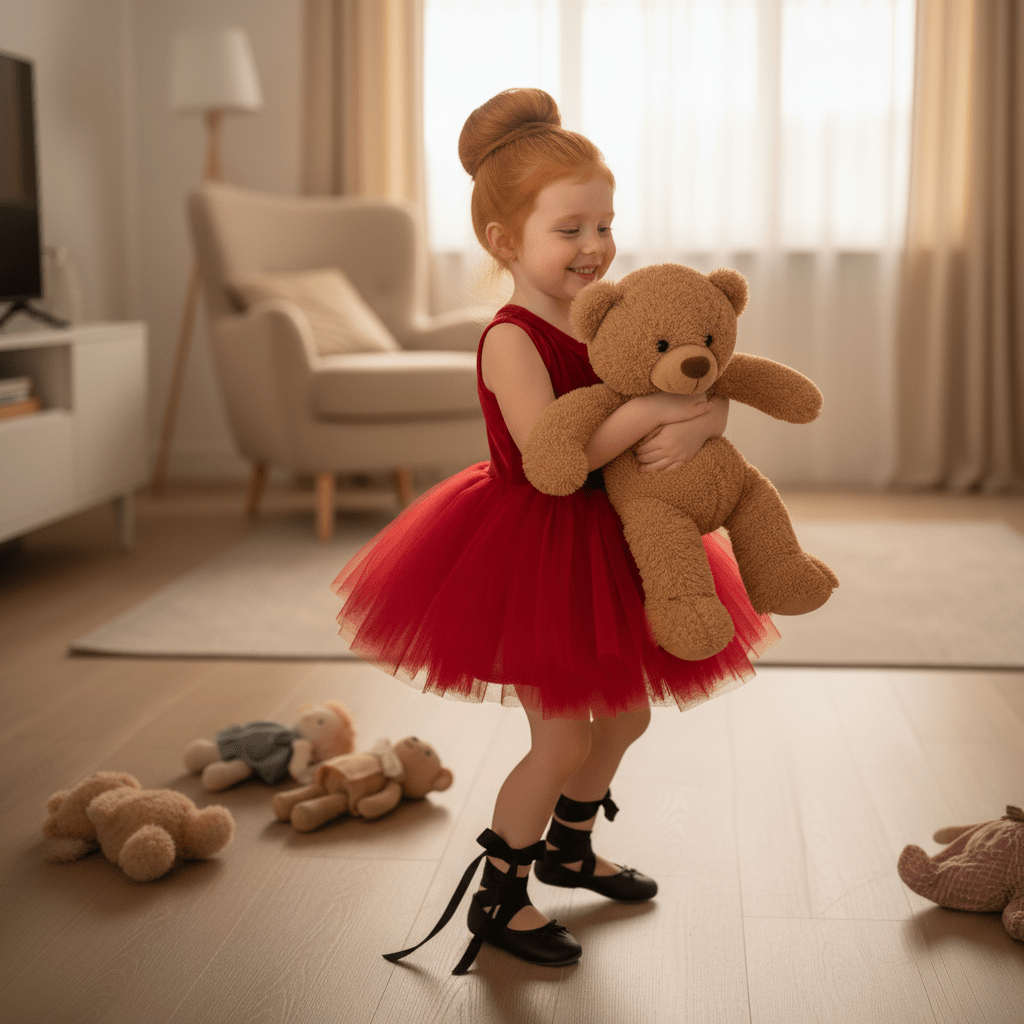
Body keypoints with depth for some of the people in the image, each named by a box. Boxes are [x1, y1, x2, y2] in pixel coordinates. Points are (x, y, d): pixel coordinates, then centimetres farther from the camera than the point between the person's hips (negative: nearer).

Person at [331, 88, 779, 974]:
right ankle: (497, 894, 19)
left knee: (625, 710, 20)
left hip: (602, 542, 8)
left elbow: (709, 400, -2)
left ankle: (569, 848, 45)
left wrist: (692, 429, -24)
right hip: (529, 548, -8)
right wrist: (654, 406, -32)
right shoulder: (511, 338, -21)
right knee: (564, 738, -3)